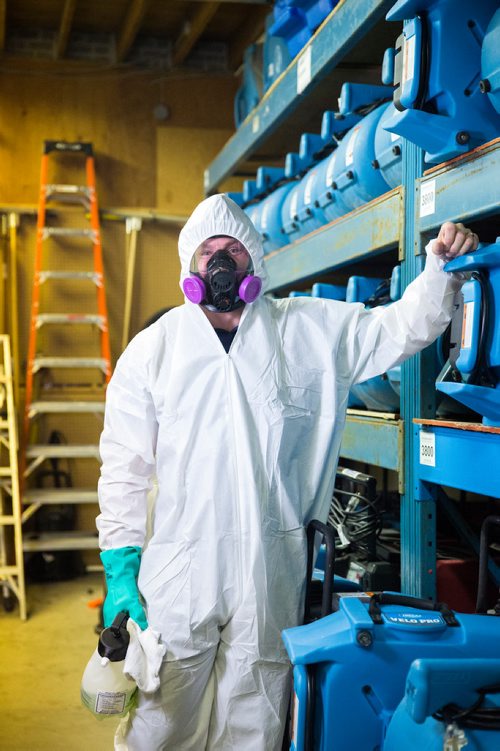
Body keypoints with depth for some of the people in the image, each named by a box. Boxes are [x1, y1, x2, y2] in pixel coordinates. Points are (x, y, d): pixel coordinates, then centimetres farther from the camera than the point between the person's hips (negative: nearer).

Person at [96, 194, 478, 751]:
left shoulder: (314, 329, 7)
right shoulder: (152, 350, 4)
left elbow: (404, 326, 12)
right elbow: (124, 469, 4)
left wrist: (441, 265, -5)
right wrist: (119, 568, -1)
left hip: (271, 574, 1)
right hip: (177, 569, 0)